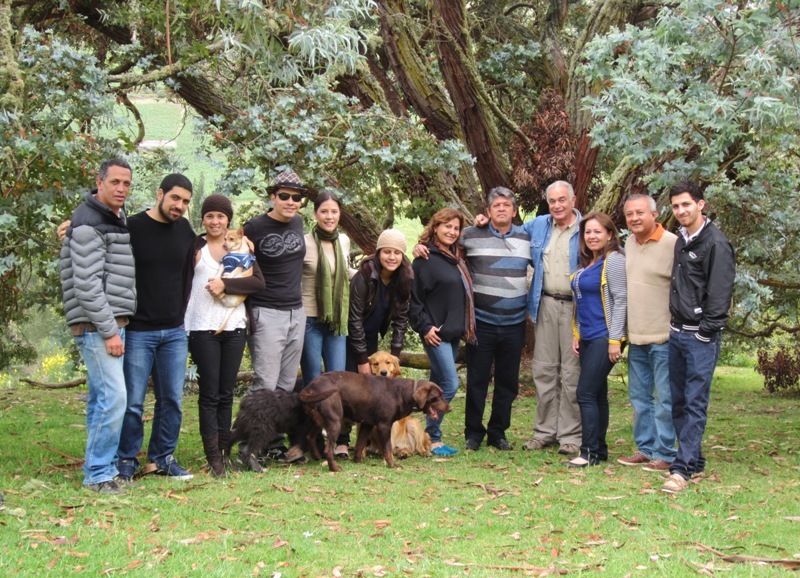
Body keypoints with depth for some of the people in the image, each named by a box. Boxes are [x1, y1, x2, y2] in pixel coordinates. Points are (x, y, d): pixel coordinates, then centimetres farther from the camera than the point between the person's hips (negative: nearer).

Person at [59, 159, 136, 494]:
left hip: (112, 323, 9)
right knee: (113, 397, -13)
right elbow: (87, 285, -19)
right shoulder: (88, 223, -13)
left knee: (101, 398, 12)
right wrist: (109, 330, -18)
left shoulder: (117, 219, 16)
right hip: (96, 325, -9)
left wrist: (115, 326, 18)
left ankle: (100, 467, 18)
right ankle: (98, 474, -6)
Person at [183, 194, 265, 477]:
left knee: (226, 393, 7)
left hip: (234, 327, 3)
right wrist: (180, 323, -9)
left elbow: (258, 281, 0)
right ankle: (213, 456, 1)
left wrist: (226, 285, -13)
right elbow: (181, 285, 0)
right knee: (209, 393, -2)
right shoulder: (194, 247, 3)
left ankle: (224, 451, 13)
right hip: (203, 329, -3)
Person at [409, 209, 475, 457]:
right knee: (450, 384, -12)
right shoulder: (426, 259, -10)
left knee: (438, 386, 11)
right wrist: (424, 327, -15)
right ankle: (432, 438, -5)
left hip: (453, 332, 8)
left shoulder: (456, 258, 15)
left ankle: (431, 436, 16)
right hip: (436, 334, -8)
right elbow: (413, 298, -11)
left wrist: (465, 328, 13)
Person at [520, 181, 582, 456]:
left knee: (572, 372, 0)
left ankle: (570, 435, 8)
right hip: (545, 305, 5)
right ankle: (545, 430, 18)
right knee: (544, 370, 8)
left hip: (574, 307, -5)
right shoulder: (537, 225, 10)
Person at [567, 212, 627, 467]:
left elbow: (621, 300, -15)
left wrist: (615, 340, -19)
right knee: (597, 395, 11)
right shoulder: (586, 263, 15)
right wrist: (577, 334, 16)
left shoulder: (613, 260, -11)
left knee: (586, 393, -10)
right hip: (588, 338, 9)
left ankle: (590, 453, -4)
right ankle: (599, 449, 17)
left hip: (604, 338, -9)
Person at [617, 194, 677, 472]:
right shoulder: (628, 244, 11)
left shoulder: (672, 244, -12)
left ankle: (664, 454, 5)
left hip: (664, 337, -8)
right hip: (636, 336, 8)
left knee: (665, 399, -1)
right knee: (640, 397, 14)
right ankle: (645, 448, 24)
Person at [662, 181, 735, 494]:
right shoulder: (681, 241, 14)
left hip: (701, 337, -8)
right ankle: (694, 461, 20)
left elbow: (720, 293, -14)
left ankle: (683, 469, -8)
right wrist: (675, 323, 12)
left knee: (695, 403, -7)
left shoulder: (716, 243, -11)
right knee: (677, 401, 11)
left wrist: (705, 333, -15)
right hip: (677, 333, 9)